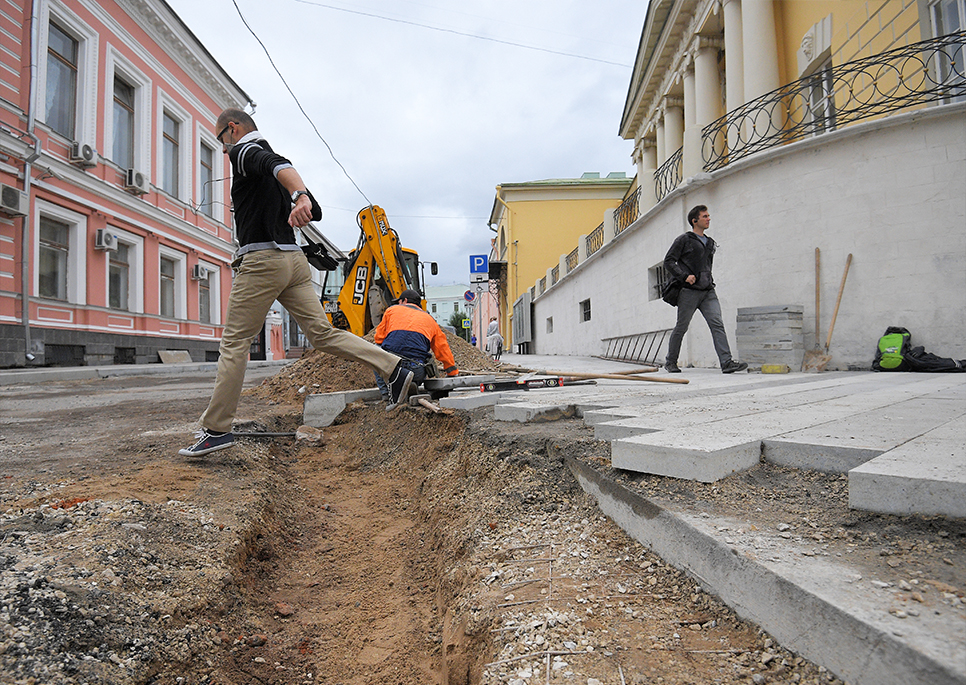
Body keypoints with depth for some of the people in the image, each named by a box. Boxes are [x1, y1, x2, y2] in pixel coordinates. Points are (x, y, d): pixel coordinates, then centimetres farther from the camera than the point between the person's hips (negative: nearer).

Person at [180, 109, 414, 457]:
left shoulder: (244, 151, 0)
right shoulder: (271, 156, 25)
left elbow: (278, 166, -26)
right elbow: (316, 212, 22)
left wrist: (299, 196, -45)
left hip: (262, 259, -8)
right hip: (294, 259, 8)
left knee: (234, 342, -1)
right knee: (322, 333, 5)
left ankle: (216, 429, 4)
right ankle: (395, 369, -4)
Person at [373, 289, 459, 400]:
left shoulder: (392, 310, 21)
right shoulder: (430, 319, 26)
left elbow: (378, 338, 23)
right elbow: (443, 347, 30)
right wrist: (452, 372, 41)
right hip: (416, 369, 2)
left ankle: (386, 392, 12)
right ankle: (412, 382, 2)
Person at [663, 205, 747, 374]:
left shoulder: (710, 242, 21)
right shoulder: (684, 239, 1)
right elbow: (668, 261, -5)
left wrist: (709, 281, 18)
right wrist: (684, 276, -16)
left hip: (708, 292, 5)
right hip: (689, 291, -5)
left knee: (717, 324, -9)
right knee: (681, 327, 2)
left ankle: (726, 362, -15)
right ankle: (670, 361, 17)